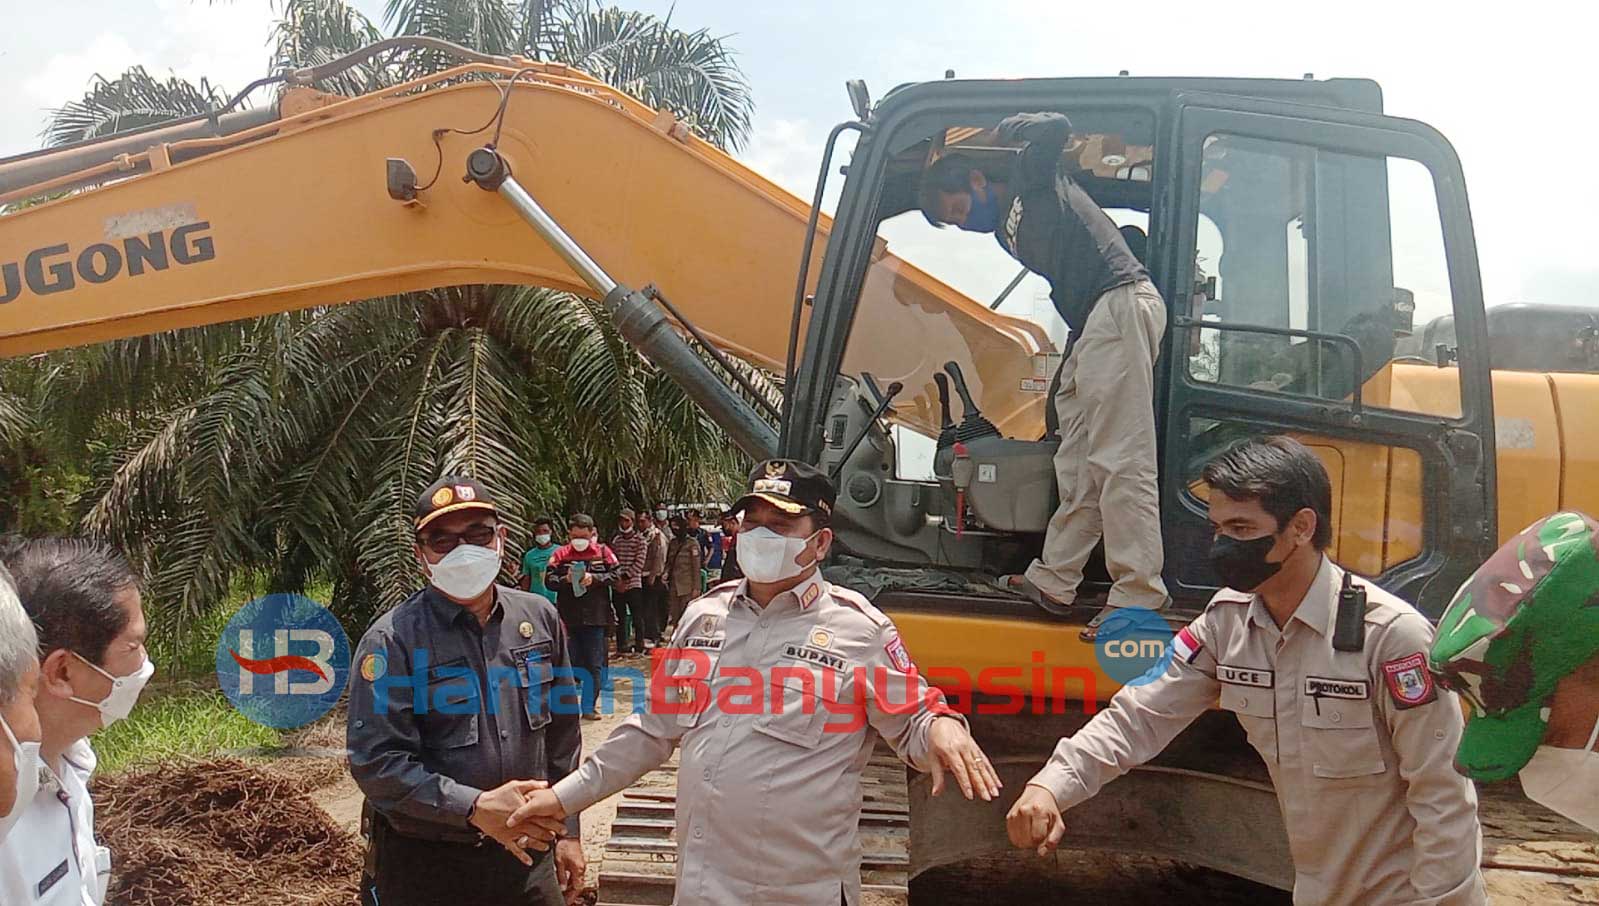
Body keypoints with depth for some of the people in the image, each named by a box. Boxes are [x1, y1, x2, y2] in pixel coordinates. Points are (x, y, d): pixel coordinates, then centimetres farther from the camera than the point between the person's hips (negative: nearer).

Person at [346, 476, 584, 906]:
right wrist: (476, 808, -24)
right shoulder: (391, 641, -12)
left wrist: (567, 831, 11)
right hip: (422, 866, -3)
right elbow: (376, 763, -17)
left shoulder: (539, 618, 2)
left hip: (526, 853, 4)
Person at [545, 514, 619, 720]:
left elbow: (614, 576, -1)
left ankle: (590, 707, 13)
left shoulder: (603, 552, 3)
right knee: (569, 662, 4)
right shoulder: (561, 554, 4)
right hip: (568, 617, 0)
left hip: (595, 617, 0)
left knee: (595, 664, 4)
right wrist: (565, 580, -18)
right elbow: (549, 580, 0)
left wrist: (594, 578, -14)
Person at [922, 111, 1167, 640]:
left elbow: (1057, 128, -10)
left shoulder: (1032, 180, 7)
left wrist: (1009, 134, 8)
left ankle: (1138, 595, -12)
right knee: (1078, 460, 11)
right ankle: (1054, 580, 17)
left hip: (1121, 303, -10)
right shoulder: (1006, 231, 26)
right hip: (1090, 325, 10)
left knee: (1120, 458, -13)